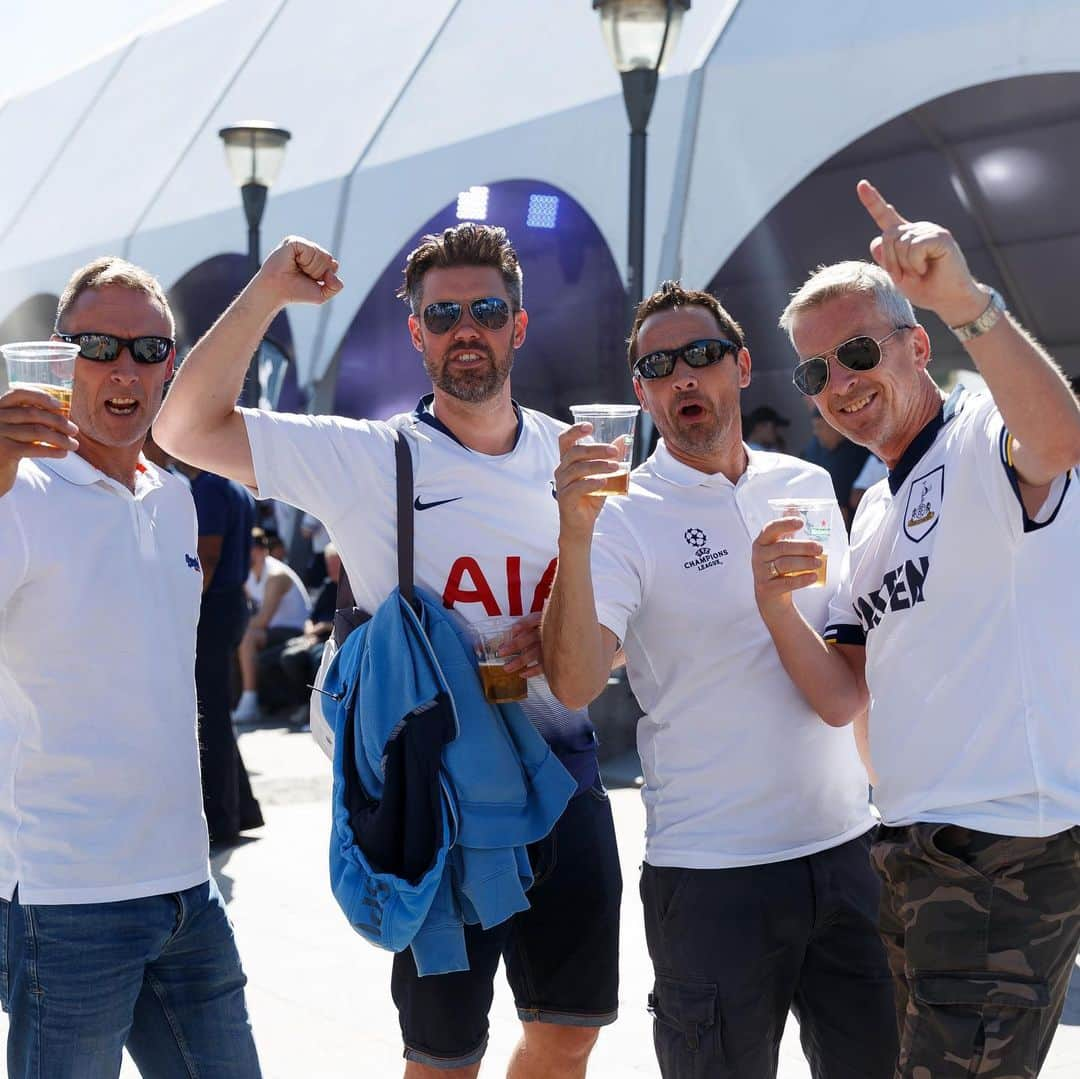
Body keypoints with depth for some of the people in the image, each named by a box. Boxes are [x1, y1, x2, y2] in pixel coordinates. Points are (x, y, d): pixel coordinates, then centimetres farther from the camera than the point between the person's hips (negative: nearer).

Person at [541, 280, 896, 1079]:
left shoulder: (808, 486, 8)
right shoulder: (624, 517, -8)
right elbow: (576, 684, -22)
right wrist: (575, 534, -33)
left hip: (846, 844, 5)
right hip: (712, 871, -5)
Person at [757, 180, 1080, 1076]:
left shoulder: (986, 439, -9)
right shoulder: (873, 511, 18)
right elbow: (845, 694, 13)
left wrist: (969, 302, -50)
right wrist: (778, 607, -6)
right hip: (910, 851, 10)